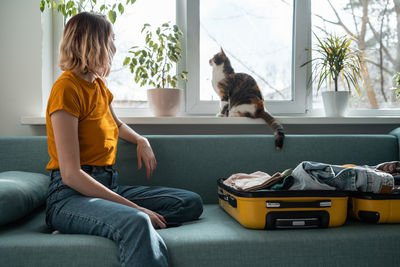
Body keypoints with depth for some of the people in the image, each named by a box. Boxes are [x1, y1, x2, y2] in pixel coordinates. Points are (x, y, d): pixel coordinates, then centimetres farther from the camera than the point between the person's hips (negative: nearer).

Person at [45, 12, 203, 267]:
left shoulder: (99, 85, 15)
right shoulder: (67, 88, -12)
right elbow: (71, 174, -19)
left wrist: (142, 141, 14)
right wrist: (134, 207, -21)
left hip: (108, 187, 9)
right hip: (72, 195, -9)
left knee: (192, 203, -5)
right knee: (136, 223, -39)